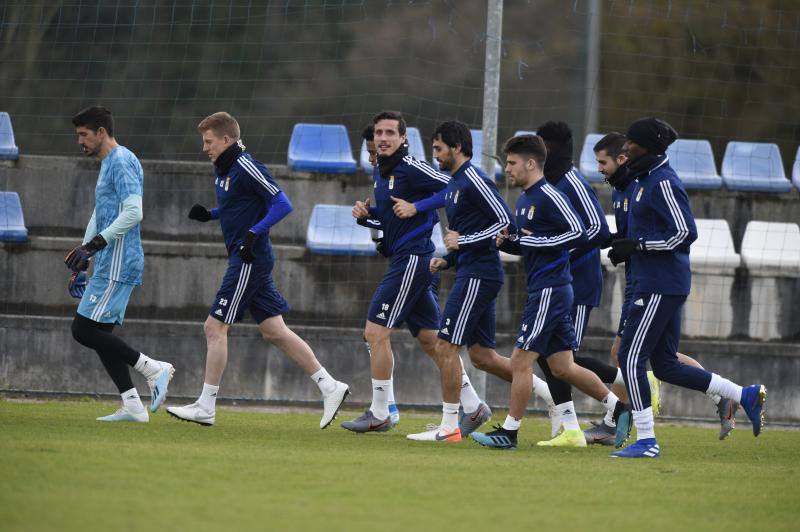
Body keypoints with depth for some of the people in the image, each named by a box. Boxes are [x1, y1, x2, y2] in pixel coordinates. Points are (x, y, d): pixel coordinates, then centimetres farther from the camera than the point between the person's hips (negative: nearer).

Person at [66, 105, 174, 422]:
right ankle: (133, 406, 4)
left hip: (118, 263, -10)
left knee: (84, 330, -13)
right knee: (99, 334, 7)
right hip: (109, 265, 10)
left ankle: (153, 369, -11)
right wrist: (83, 262, 28)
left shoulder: (122, 161, -11)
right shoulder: (107, 165, 21)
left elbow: (133, 212, -22)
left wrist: (93, 245, -22)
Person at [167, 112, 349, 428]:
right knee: (274, 332, 9)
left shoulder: (247, 168, -15)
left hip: (250, 260, -10)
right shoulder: (222, 170, 14)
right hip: (243, 260, 10)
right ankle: (330, 387, 10)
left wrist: (254, 233, -25)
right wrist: (209, 214, 11)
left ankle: (205, 408, -2)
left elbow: (283, 205, -18)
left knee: (215, 328, -6)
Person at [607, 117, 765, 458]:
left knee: (631, 358, -8)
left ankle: (646, 440, -4)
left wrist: (636, 245, -18)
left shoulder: (663, 183, -14)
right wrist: (626, 246, 10)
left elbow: (685, 232, -19)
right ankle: (746, 395, 17)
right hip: (656, 285, 10)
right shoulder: (645, 180, 16)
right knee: (666, 367, 11)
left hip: (660, 286, -10)